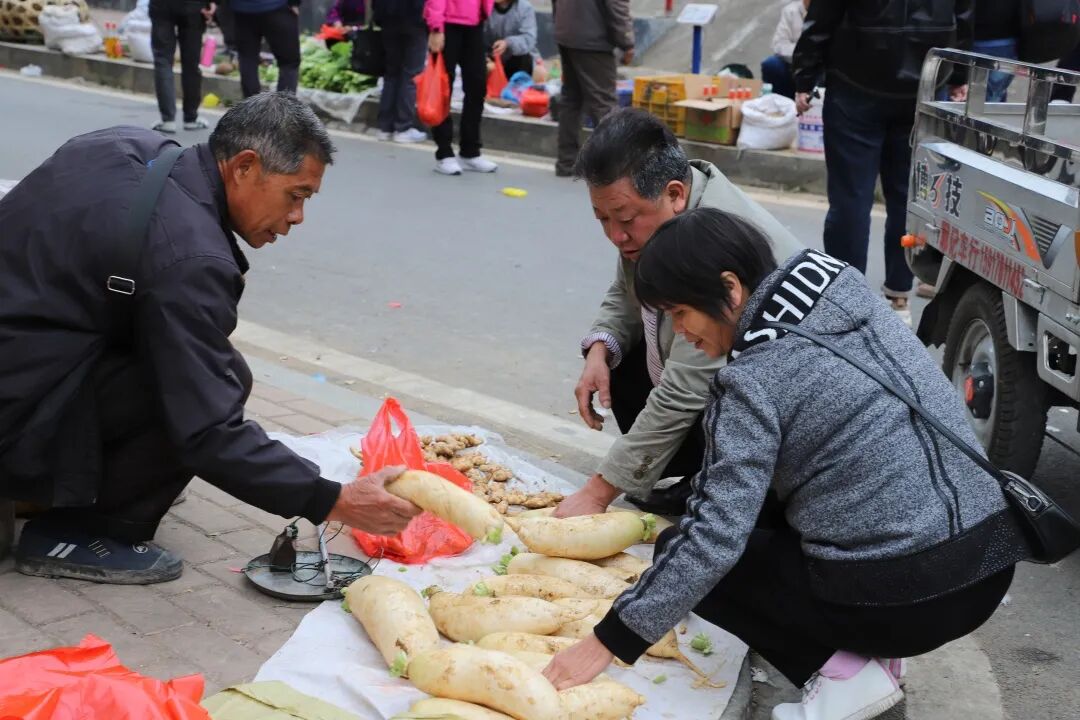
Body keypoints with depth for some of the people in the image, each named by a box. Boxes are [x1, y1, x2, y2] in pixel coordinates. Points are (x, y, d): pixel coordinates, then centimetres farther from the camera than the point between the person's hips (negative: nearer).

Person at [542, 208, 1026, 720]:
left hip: (901, 599, -7)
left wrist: (608, 643, -13)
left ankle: (844, 670, 0)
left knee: (680, 550, 9)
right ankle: (870, 650, 16)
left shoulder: (755, 379, -15)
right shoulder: (846, 288, 5)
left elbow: (716, 539, -19)